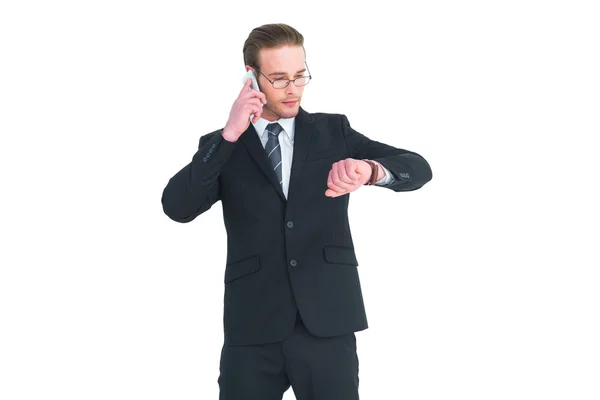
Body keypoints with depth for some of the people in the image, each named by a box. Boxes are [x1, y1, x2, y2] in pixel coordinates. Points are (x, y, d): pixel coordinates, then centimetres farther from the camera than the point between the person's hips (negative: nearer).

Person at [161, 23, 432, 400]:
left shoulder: (333, 131, 10)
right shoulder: (222, 147, 9)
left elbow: (419, 169, 1)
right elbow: (177, 208, -7)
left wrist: (370, 170, -21)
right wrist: (229, 135, -14)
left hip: (327, 323, 0)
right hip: (252, 327, 0)